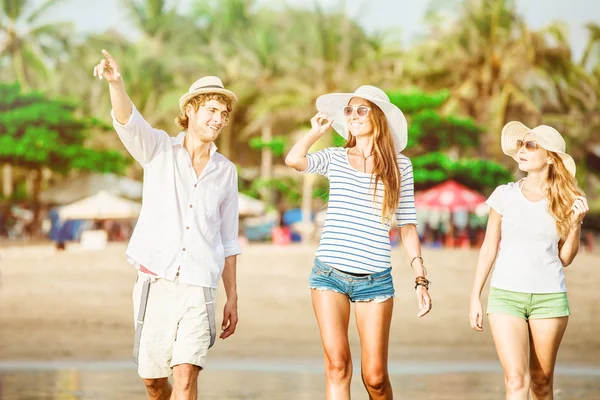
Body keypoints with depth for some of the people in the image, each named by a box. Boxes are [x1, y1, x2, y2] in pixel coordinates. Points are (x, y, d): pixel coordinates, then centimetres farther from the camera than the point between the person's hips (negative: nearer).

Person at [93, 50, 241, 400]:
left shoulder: (226, 171, 10)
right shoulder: (159, 150, 3)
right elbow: (127, 121, -18)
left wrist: (233, 298, 13)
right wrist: (116, 83, -39)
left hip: (198, 288, 0)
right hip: (156, 282, 0)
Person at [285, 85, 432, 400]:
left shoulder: (400, 165, 7)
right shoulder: (335, 158, 8)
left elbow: (407, 226, 8)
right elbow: (294, 160, -12)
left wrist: (421, 280, 3)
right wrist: (317, 131, 5)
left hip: (375, 279, 0)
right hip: (330, 275, 0)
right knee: (337, 365, -10)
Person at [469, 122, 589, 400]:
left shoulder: (567, 202, 2)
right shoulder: (505, 195, 1)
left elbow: (565, 259, 6)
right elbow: (489, 248, 8)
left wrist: (576, 223, -9)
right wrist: (475, 297, 7)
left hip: (549, 297, 1)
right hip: (505, 295, -1)